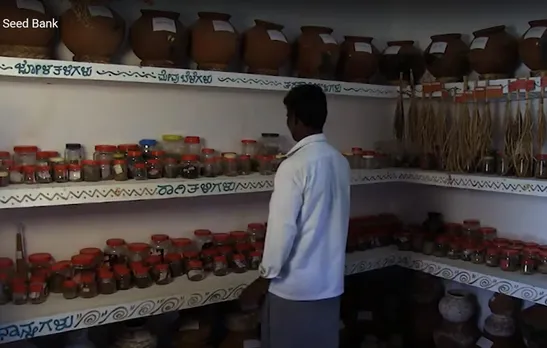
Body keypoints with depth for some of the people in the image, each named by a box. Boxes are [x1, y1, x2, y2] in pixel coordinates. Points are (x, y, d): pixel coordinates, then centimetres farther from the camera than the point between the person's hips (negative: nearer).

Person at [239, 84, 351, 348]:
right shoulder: (340, 162, 3)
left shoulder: (295, 165, -20)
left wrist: (265, 277, -9)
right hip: (330, 281, 7)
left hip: (294, 284, -7)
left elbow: (282, 228, -20)